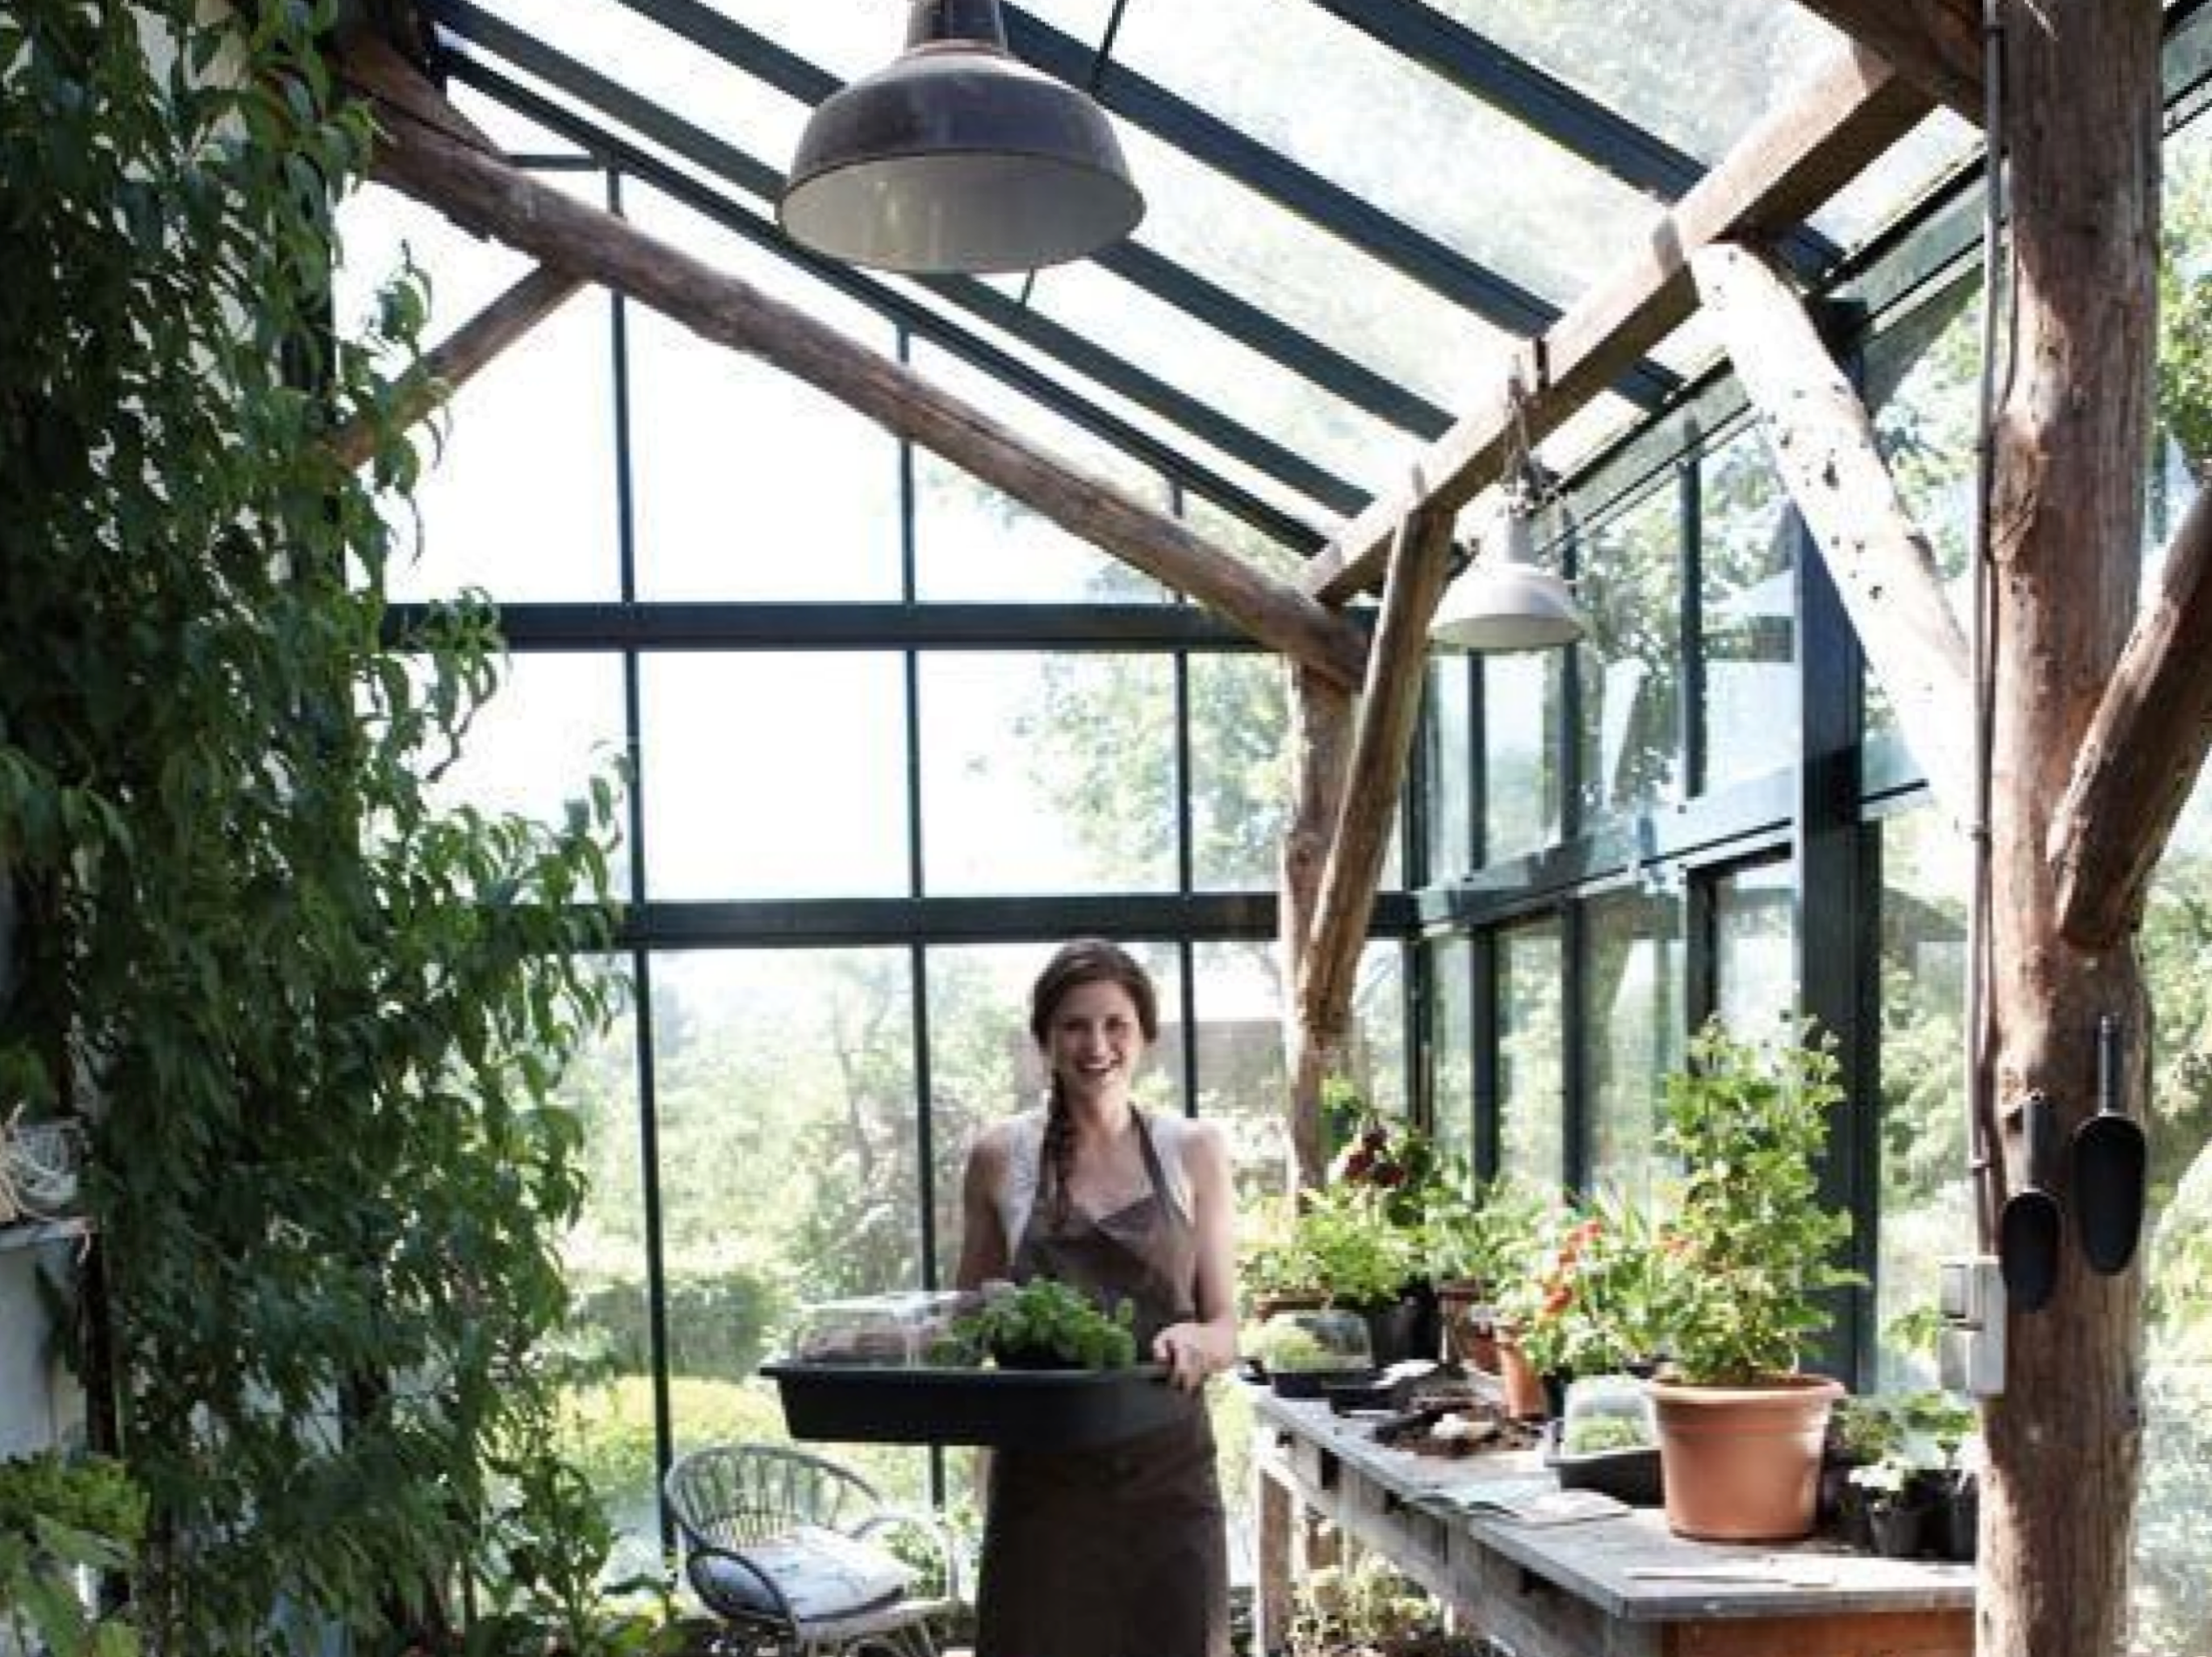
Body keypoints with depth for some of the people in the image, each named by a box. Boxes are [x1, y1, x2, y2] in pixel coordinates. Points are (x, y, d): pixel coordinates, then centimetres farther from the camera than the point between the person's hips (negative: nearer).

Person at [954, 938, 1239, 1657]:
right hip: (1042, 1475, 0)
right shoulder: (999, 1157, 2)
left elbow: (1225, 1332, 2)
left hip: (1167, 1471, 0)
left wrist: (1194, 1342, -19)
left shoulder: (1194, 1151, 2)